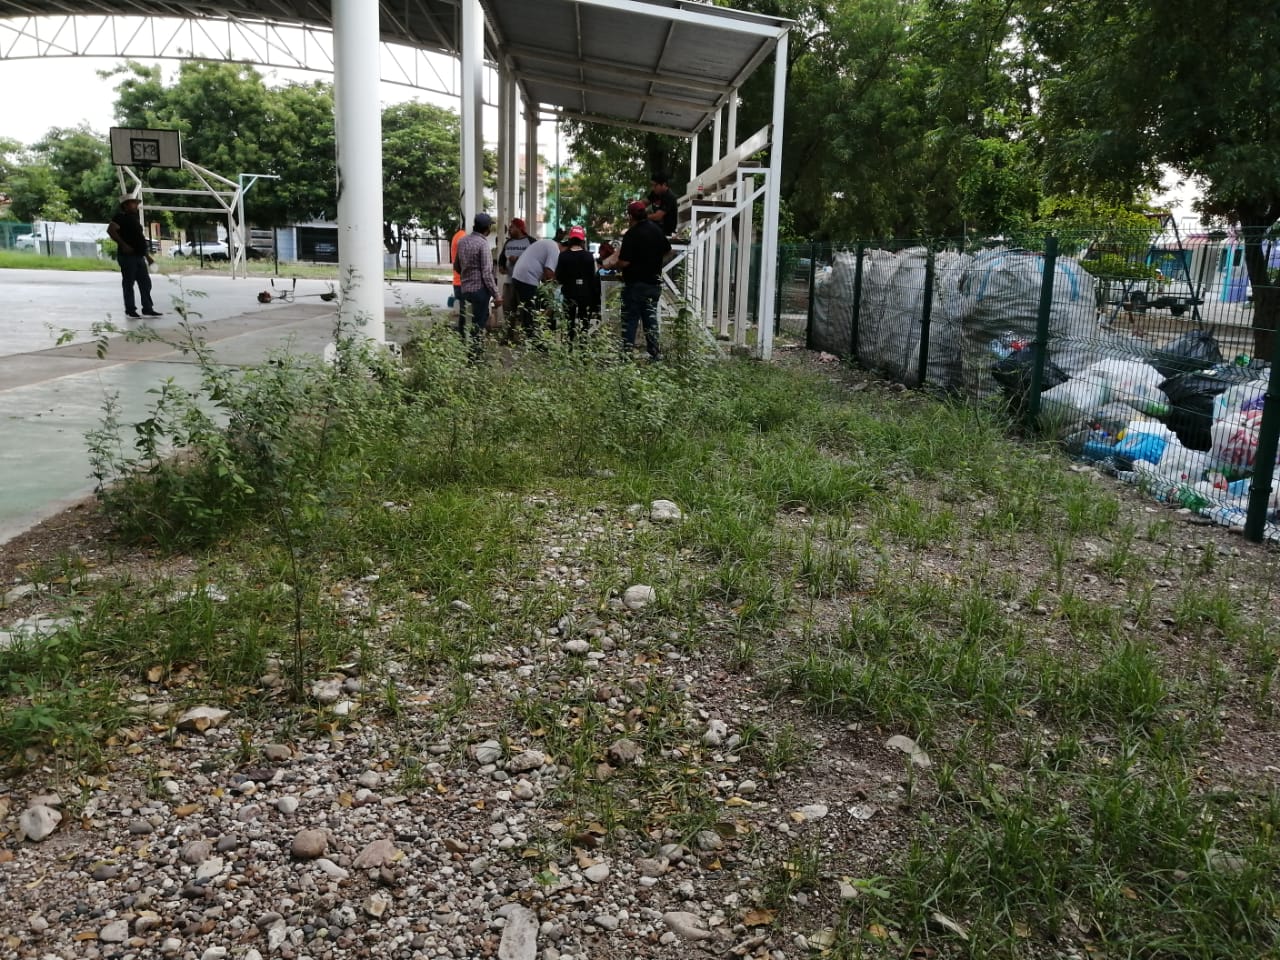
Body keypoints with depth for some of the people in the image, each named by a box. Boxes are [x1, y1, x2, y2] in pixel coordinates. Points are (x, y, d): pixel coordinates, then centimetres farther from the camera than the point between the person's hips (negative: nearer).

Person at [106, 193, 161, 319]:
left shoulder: (134, 217, 18)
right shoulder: (121, 217, -8)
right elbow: (110, 230, -22)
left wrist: (147, 255, 20)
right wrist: (123, 245, -26)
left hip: (139, 256, 9)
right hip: (127, 256, -9)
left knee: (145, 283, 9)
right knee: (129, 284, -2)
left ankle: (148, 309, 14)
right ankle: (130, 311, 3)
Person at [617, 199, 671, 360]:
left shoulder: (631, 234, -18)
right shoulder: (657, 230, 4)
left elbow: (624, 262, -22)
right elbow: (667, 250, 18)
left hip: (635, 283, -6)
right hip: (654, 282, 6)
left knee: (630, 319, 2)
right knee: (651, 317, 13)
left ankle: (627, 351, 2)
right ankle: (654, 353, 13)